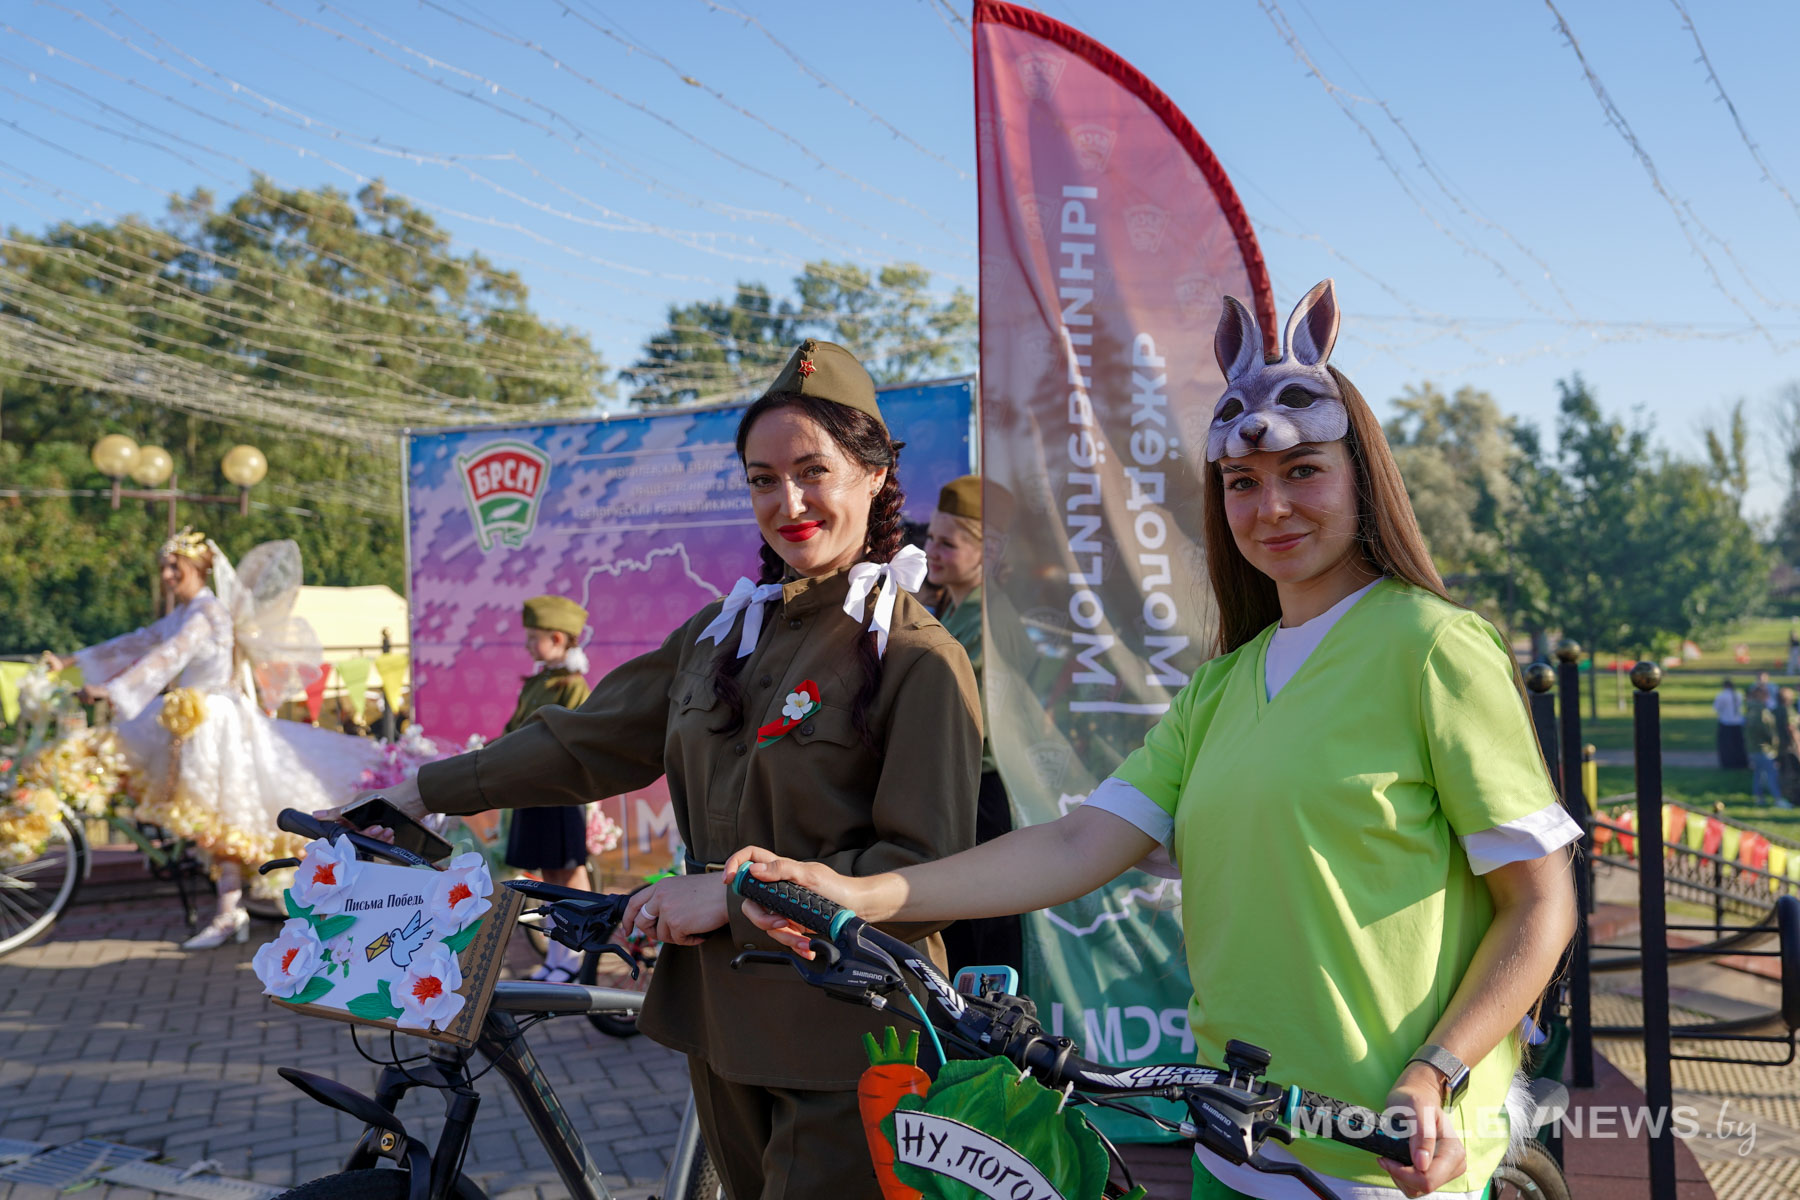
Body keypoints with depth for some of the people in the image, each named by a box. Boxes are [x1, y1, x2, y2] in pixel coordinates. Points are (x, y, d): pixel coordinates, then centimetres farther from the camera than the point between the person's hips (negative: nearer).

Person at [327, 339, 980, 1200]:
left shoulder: (919, 657, -11)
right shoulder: (720, 633, 10)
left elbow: (928, 872, -16)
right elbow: (591, 741, 16)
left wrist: (732, 892, -19)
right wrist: (427, 792, 15)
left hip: (845, 1048, -6)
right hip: (725, 1024, 6)